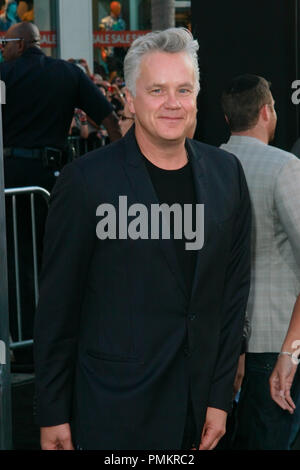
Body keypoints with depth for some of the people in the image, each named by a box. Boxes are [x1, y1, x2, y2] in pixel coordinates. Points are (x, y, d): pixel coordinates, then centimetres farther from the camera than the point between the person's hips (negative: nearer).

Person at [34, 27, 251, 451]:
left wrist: (220, 398, 5)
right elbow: (57, 308, -6)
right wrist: (52, 415, -4)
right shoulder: (86, 180, -10)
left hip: (198, 399, 4)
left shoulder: (225, 173, 3)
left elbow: (234, 288, 7)